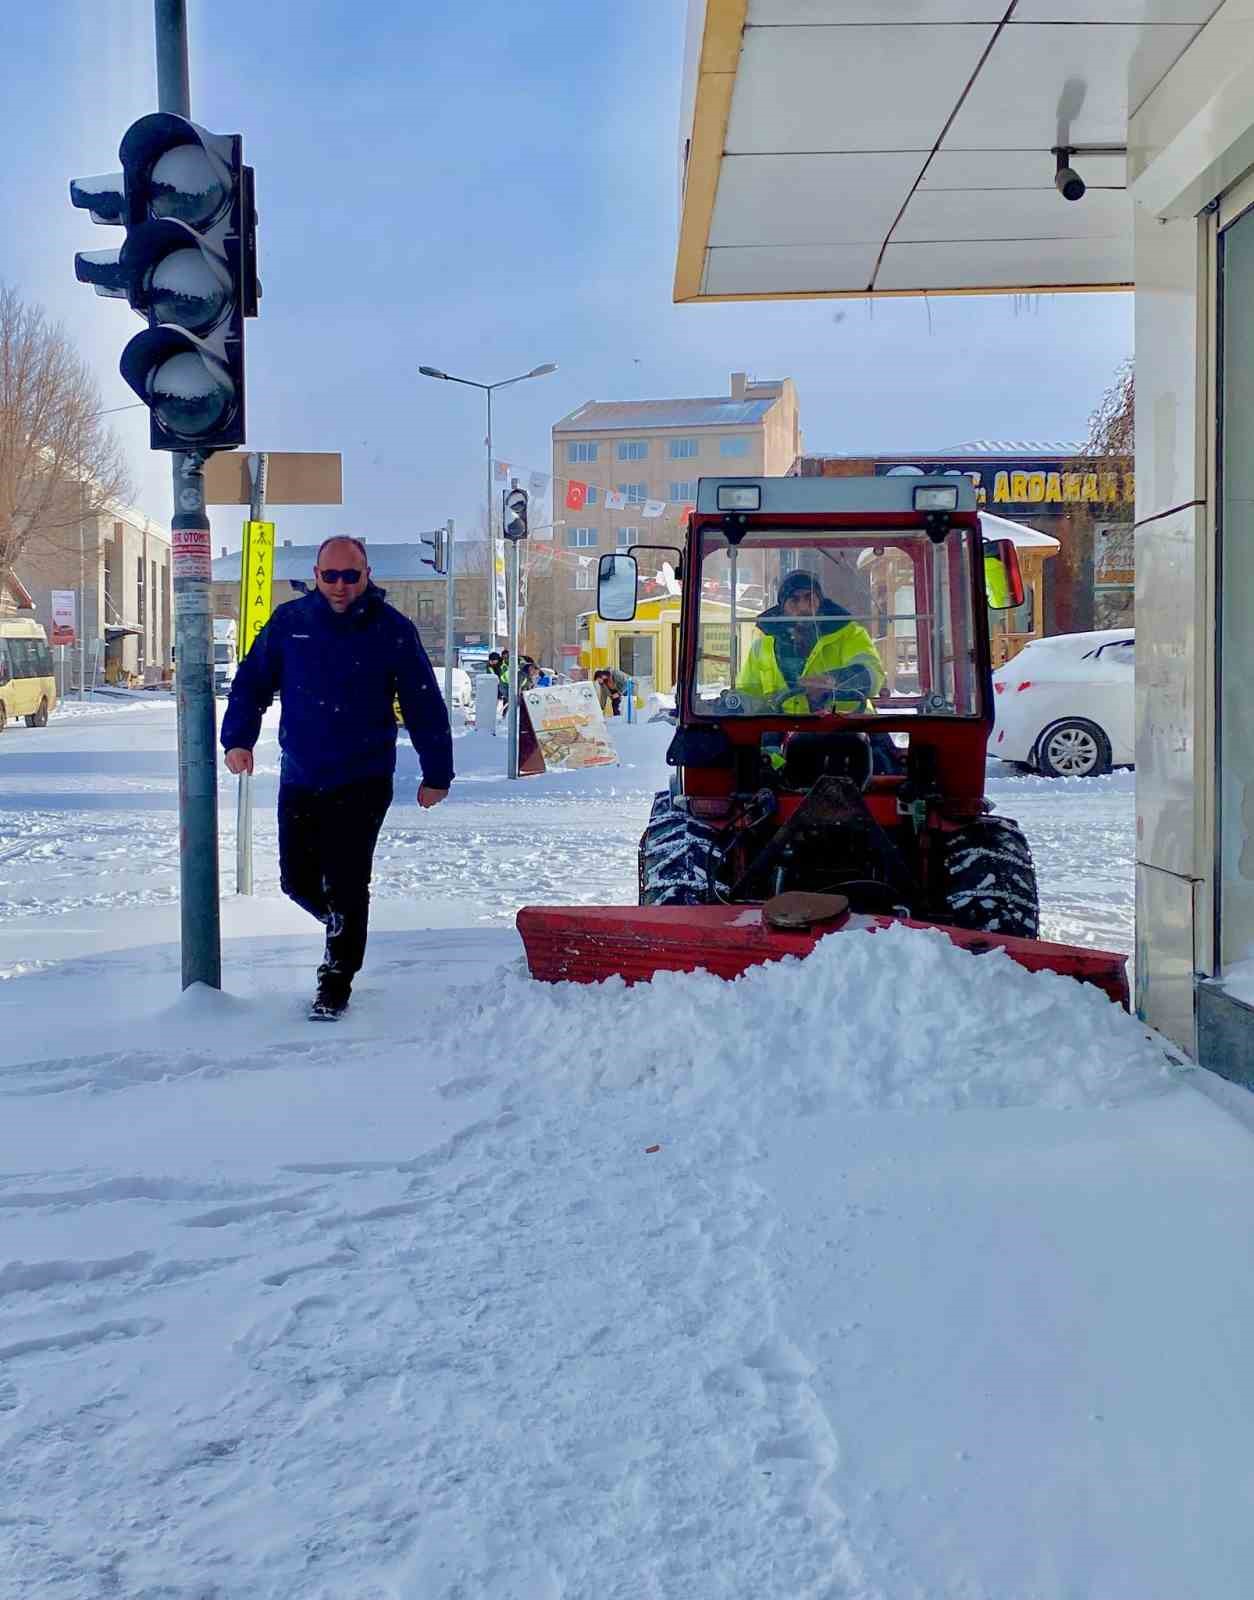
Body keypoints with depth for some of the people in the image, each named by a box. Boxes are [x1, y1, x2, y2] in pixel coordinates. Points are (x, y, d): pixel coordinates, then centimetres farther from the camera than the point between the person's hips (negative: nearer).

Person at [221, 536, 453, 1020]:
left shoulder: (392, 629, -6)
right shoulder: (289, 622, 1)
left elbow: (424, 705, -1)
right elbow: (252, 681, 10)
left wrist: (436, 774, -1)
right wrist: (238, 739, -3)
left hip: (362, 784, -3)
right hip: (299, 780, 3)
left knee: (346, 885, -4)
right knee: (297, 881, 8)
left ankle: (335, 985, 10)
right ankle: (342, 926, 39)